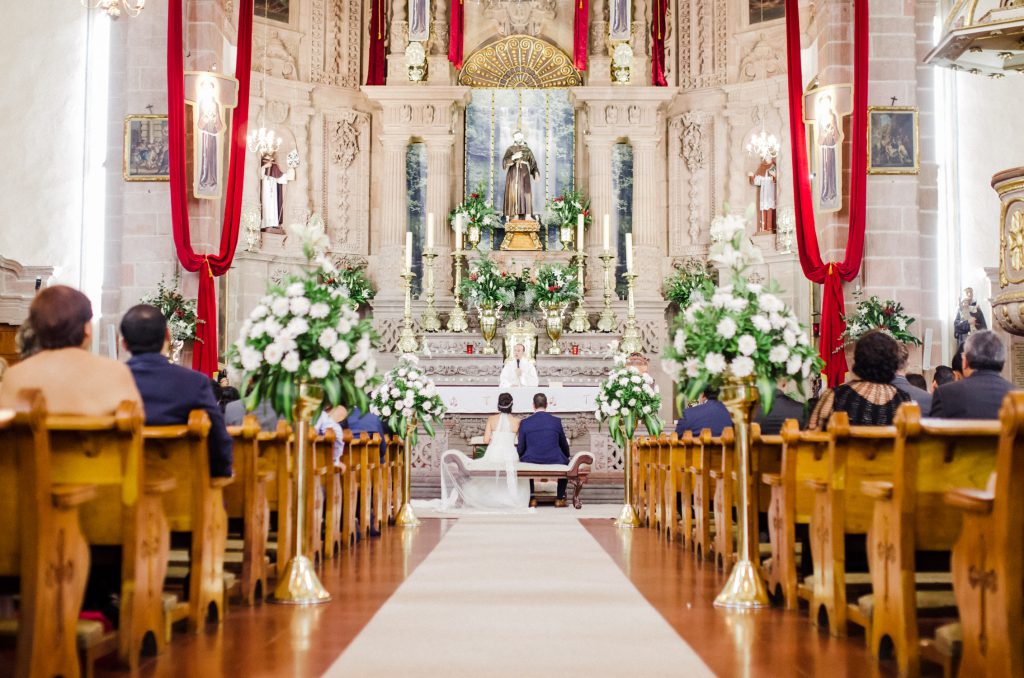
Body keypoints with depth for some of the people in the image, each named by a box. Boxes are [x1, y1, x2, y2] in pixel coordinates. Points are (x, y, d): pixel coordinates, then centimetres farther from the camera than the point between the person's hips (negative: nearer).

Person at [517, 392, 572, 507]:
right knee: (566, 462, 33)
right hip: (554, 461, 0)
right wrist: (567, 456, 32)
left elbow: (521, 449, 1)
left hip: (531, 461, 0)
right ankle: (560, 498, 30)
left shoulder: (524, 423, -4)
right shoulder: (556, 421, -2)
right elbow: (564, 446, 11)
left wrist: (519, 455, 26)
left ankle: (531, 498, 31)